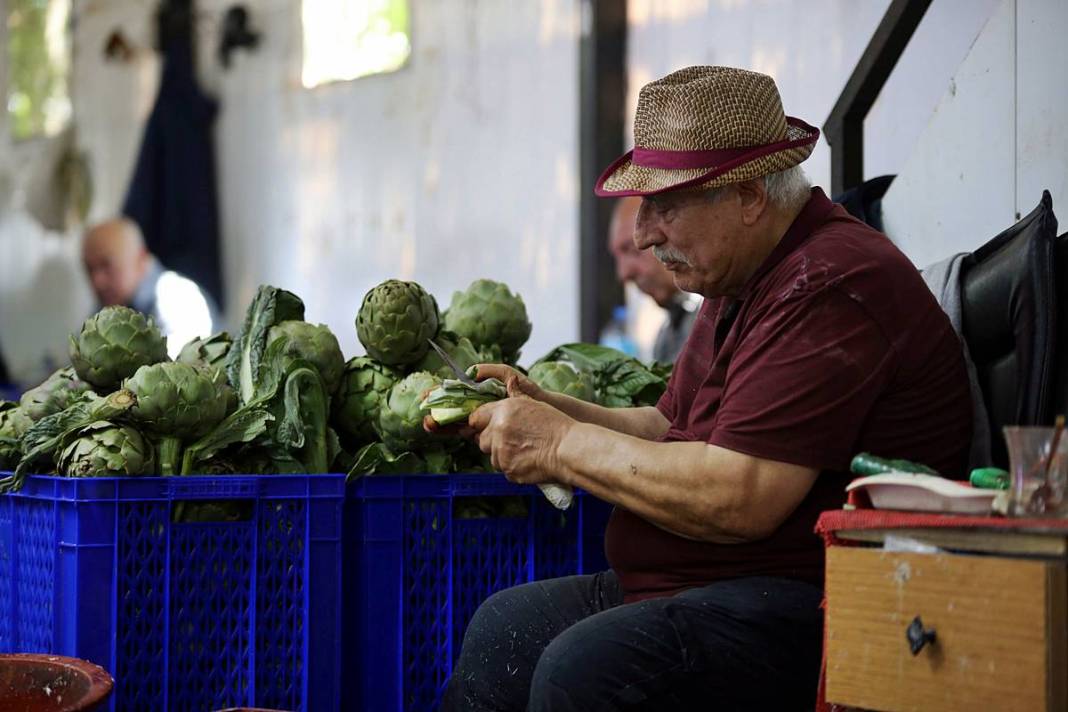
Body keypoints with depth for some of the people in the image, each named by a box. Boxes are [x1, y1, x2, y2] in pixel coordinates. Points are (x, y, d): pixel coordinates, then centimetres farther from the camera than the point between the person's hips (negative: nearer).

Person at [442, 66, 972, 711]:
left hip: (801, 603, -11)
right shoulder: (744, 283, 17)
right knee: (501, 628, 13)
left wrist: (563, 444, -14)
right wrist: (544, 407, 7)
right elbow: (669, 428, 24)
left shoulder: (829, 288, -19)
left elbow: (738, 500, -25)